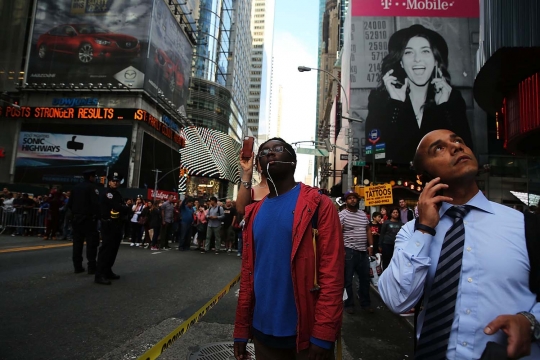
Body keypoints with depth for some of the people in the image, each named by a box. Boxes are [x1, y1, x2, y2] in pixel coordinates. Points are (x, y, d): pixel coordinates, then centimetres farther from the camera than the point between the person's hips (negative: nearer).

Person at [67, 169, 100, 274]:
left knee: (77, 243, 9)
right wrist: (97, 216, -11)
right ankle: (91, 267, -5)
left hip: (76, 219, 7)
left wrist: (74, 213, 19)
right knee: (91, 243, -4)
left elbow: (70, 203, 13)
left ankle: (77, 266, 12)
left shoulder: (76, 187, 12)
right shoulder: (92, 187, -9)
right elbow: (96, 203, -19)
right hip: (88, 219, -7)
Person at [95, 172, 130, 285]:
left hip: (117, 225, 9)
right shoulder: (107, 194, -10)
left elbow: (123, 207, 14)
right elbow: (117, 207, -22)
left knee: (113, 249, 12)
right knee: (106, 248, -12)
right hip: (109, 226, -9)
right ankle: (99, 275, -10)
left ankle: (107, 271, 21)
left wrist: (124, 210, -8)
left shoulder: (117, 194, 20)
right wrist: (127, 208, -5)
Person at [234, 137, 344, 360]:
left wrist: (323, 335, -16)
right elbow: (248, 272, 8)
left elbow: (332, 271, -13)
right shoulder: (254, 212, 6)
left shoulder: (318, 205, -9)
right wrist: (241, 329, 9)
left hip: (306, 331, -4)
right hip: (263, 330, 5)